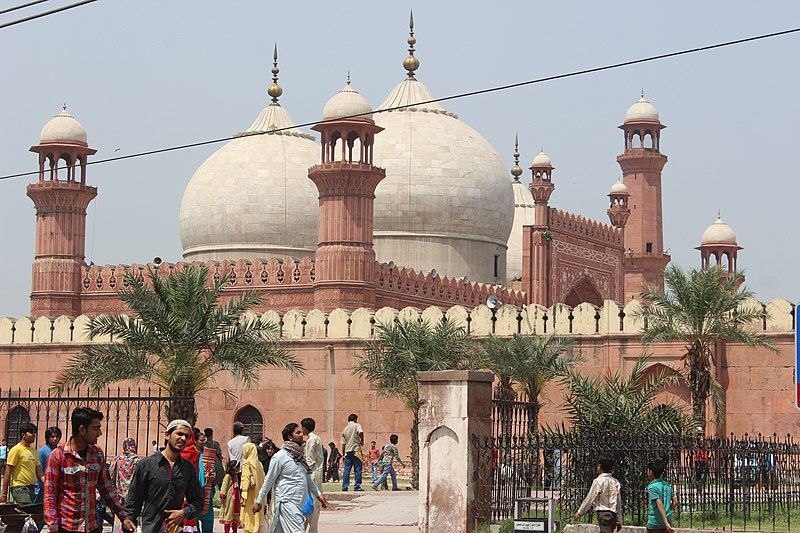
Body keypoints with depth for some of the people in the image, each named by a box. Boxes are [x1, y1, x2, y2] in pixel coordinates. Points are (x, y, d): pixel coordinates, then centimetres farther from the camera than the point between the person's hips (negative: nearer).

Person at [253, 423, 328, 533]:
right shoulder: (280, 457, -9)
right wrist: (259, 501, -1)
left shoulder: (301, 455, 14)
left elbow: (308, 478, 25)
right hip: (287, 502, -7)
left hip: (300, 503, 7)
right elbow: (269, 481, -5)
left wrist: (318, 494, 18)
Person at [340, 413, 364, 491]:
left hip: (347, 451, 5)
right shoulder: (356, 425, 0)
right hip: (356, 450, -5)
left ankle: (345, 486, 2)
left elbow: (343, 444, 14)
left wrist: (343, 454, 19)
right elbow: (361, 432, -22)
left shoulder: (344, 429, 14)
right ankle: (357, 487, -3)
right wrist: (362, 441, -6)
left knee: (346, 469, 6)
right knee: (358, 469, 0)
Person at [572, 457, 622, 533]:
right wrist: (619, 520, 20)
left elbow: (589, 498, -6)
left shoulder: (599, 481, -8)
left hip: (603, 513, -8)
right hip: (613, 514, 8)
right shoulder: (615, 482, 12)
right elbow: (619, 502, 14)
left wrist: (579, 513, 3)